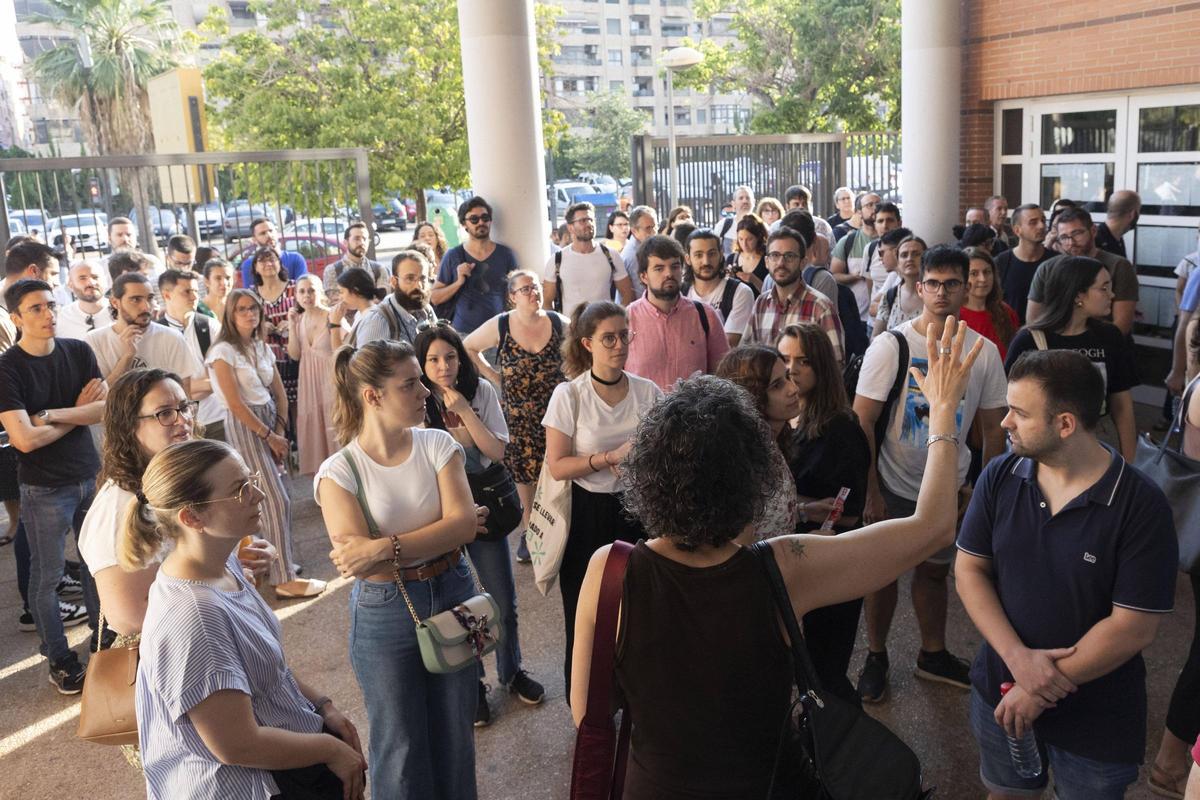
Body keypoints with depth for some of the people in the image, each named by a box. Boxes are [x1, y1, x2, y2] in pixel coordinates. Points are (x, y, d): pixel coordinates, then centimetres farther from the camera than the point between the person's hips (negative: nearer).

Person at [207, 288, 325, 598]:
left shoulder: (262, 347, 10)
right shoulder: (224, 351, -10)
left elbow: (280, 393, 11)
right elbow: (235, 403, -15)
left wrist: (280, 431, -2)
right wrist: (269, 436, -12)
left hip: (270, 423, 7)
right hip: (244, 426, -7)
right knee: (277, 499, -8)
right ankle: (284, 579, -3)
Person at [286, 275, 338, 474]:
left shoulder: (332, 317, -14)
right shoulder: (299, 319, 3)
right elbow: (295, 355, 2)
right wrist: (292, 327, -7)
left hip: (330, 379, -6)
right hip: (308, 379, 6)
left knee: (333, 425, 2)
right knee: (312, 425, 13)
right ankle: (317, 465, 26)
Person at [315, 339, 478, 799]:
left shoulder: (438, 445, -6)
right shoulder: (339, 472, -13)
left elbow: (464, 524, -17)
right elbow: (356, 561, -20)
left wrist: (386, 547, -26)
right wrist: (434, 539, -19)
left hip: (452, 597, 3)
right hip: (385, 612, -3)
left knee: (455, 735, 18)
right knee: (400, 746, 14)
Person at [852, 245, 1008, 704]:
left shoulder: (985, 352, -4)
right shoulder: (890, 346, -13)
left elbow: (993, 428, 4)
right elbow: (862, 423, -13)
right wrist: (869, 492, -15)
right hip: (893, 485, -3)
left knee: (935, 570, 17)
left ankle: (932, 655, 37)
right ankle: (876, 657, 29)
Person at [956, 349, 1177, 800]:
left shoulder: (1140, 505, -20)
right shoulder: (999, 478, -8)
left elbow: (1134, 627, -20)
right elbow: (969, 569, -6)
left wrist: (1042, 687, -17)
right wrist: (1017, 656, -19)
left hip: (1097, 724, -3)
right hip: (1001, 694, 3)